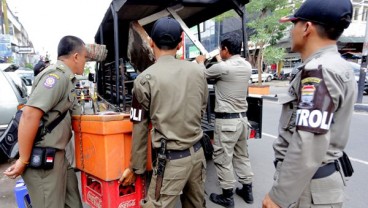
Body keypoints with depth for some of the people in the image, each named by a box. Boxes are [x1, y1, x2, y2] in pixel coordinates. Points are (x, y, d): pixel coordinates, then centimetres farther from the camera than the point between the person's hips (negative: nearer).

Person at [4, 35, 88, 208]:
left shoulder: (65, 78, 13)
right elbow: (29, 115, -27)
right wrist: (23, 160, -22)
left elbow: (75, 114, 22)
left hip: (56, 155, 10)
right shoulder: (57, 75, -18)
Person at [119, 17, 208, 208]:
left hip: (171, 158, -5)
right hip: (197, 152, 6)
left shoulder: (145, 79, -11)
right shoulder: (198, 71, 0)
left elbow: (140, 128, -5)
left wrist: (136, 167, 6)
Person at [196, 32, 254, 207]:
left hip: (226, 120, -8)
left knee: (223, 159, 7)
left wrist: (201, 62, 21)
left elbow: (204, 74, 1)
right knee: (242, 156, 20)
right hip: (242, 118, 8)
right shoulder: (247, 66, 4)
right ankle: (247, 191, 33)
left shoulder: (222, 67, -17)